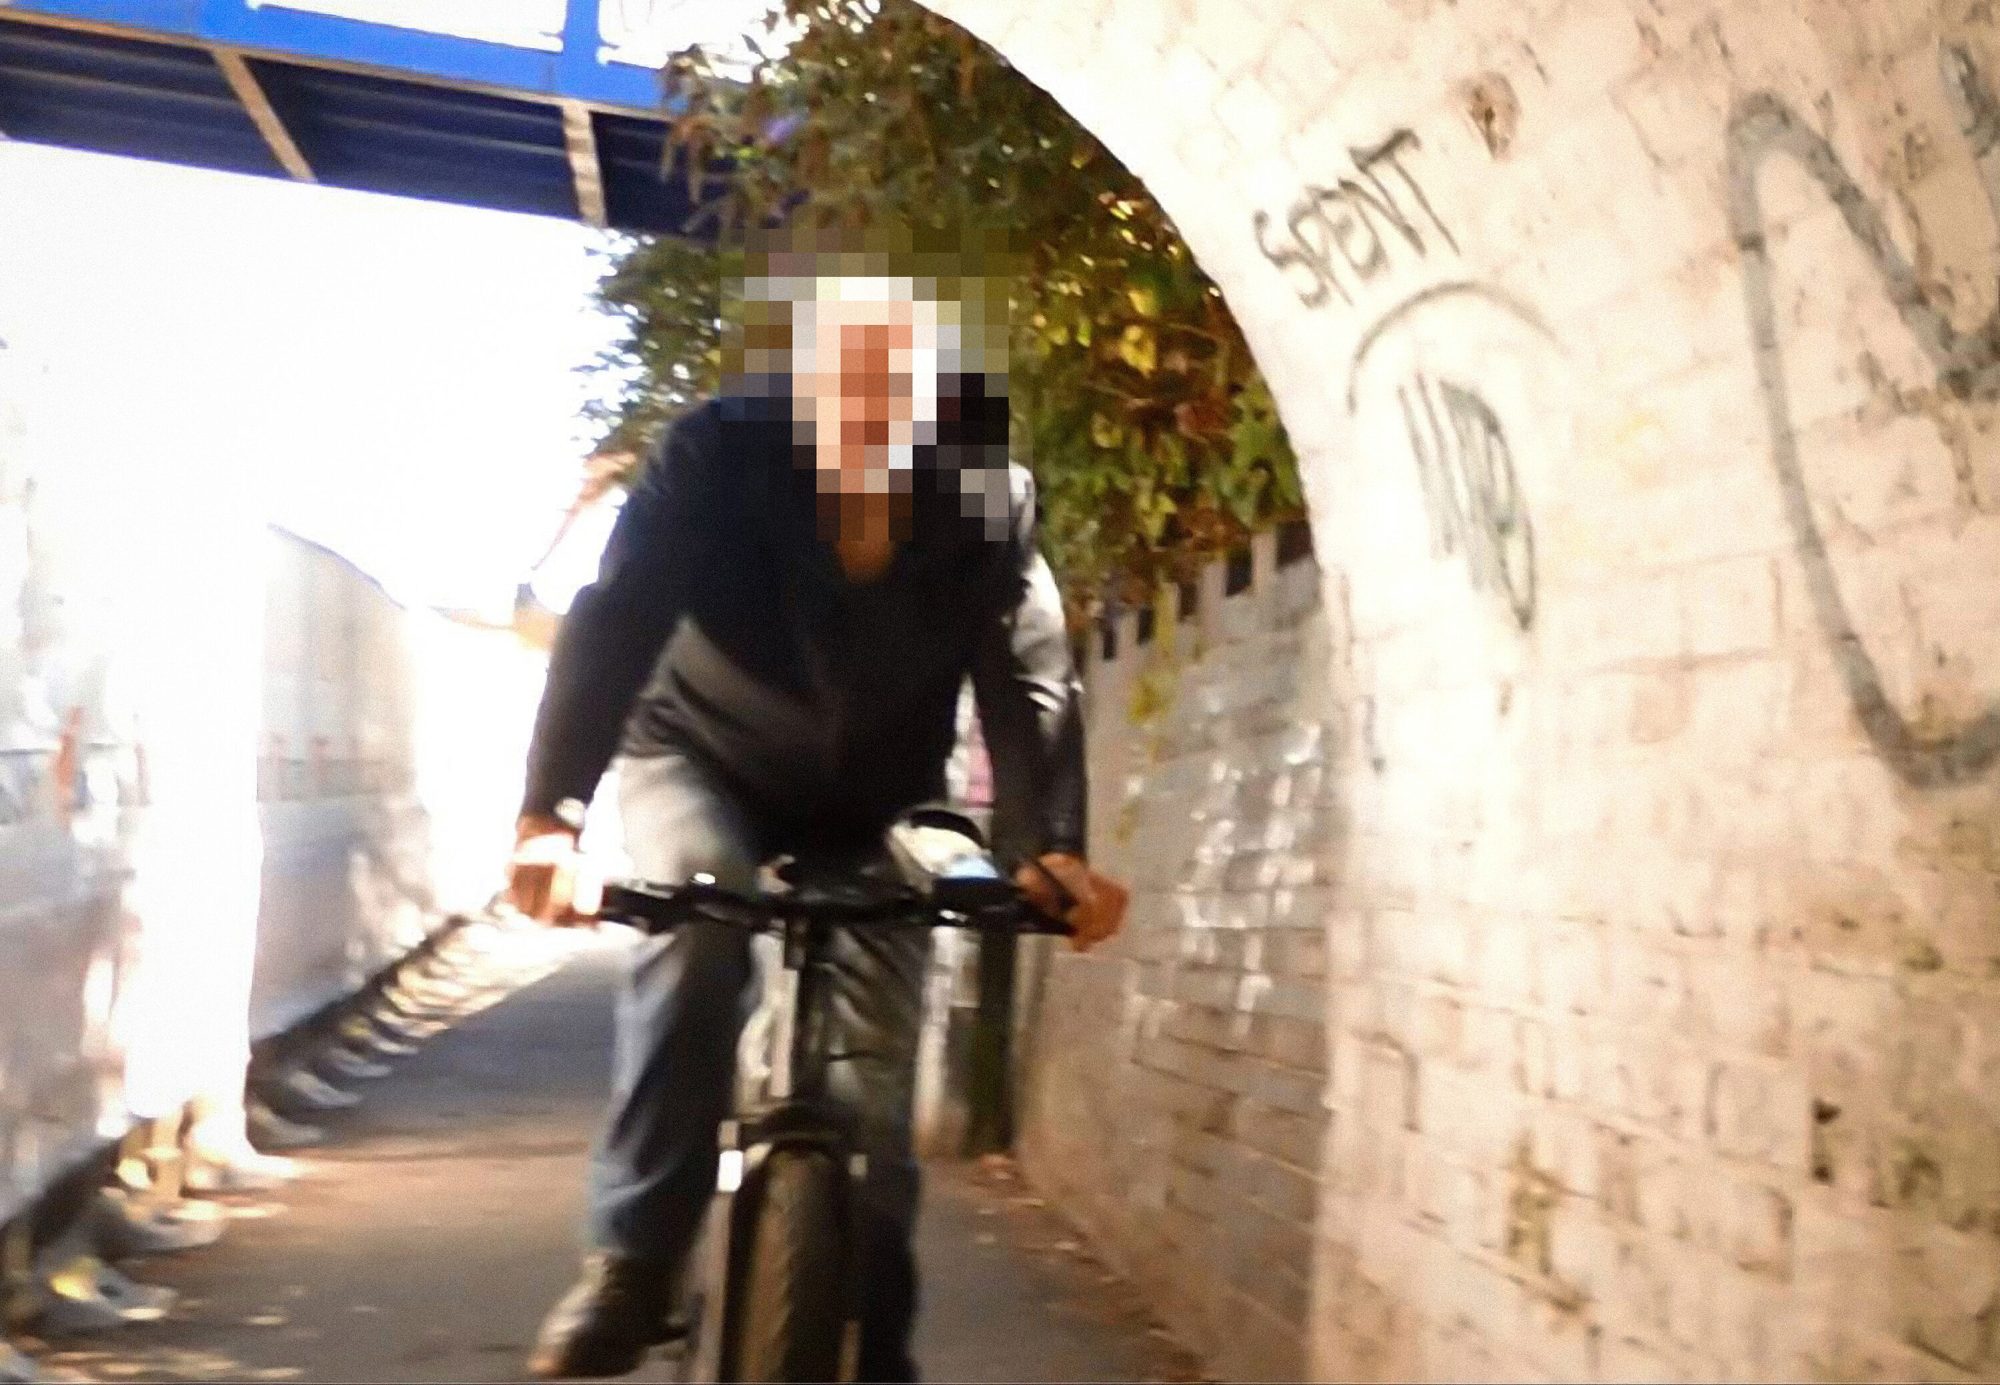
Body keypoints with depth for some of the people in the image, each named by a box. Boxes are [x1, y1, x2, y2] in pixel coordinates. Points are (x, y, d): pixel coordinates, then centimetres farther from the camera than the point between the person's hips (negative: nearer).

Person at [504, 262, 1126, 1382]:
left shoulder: (984, 493, -22)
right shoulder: (722, 454, -27)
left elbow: (1030, 674, -28)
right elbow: (614, 621, -36)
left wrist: (1052, 847, -45)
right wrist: (552, 813, -50)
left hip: (872, 798, 2)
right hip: (706, 759, -2)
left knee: (876, 1097, -4)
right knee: (696, 928, -35)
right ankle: (633, 1266, -23)